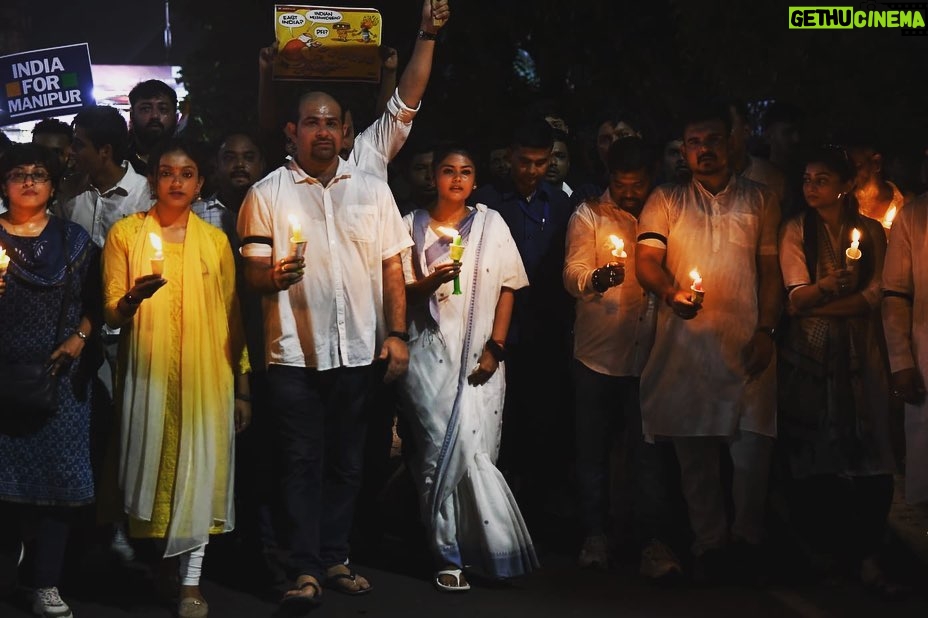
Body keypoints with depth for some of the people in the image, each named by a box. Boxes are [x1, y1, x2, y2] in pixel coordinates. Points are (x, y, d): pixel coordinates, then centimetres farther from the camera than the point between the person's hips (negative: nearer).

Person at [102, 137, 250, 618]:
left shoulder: (215, 241, 11)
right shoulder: (126, 233, 4)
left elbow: (232, 316, 13)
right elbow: (111, 314, 1)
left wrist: (242, 384, 8)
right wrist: (134, 298, -22)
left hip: (205, 375, 1)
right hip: (148, 374, -1)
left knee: (198, 467, -5)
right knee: (151, 463, -1)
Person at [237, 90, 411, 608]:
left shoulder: (373, 190, 9)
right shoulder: (268, 193, 2)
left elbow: (392, 267, 9)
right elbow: (253, 273, 0)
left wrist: (398, 334, 1)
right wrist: (274, 276, -22)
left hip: (359, 348, 2)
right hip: (296, 349, -2)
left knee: (346, 461, 8)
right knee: (302, 462, -2)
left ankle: (336, 558, 18)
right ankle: (307, 569, 1)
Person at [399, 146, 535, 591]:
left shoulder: (491, 224, 10)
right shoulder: (413, 226, 9)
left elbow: (507, 287, 8)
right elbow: (400, 292, 7)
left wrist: (495, 348, -1)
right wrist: (431, 282, -14)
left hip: (480, 355, 1)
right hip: (430, 352, 0)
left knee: (472, 451, -7)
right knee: (441, 452, -10)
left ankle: (451, 554, 6)